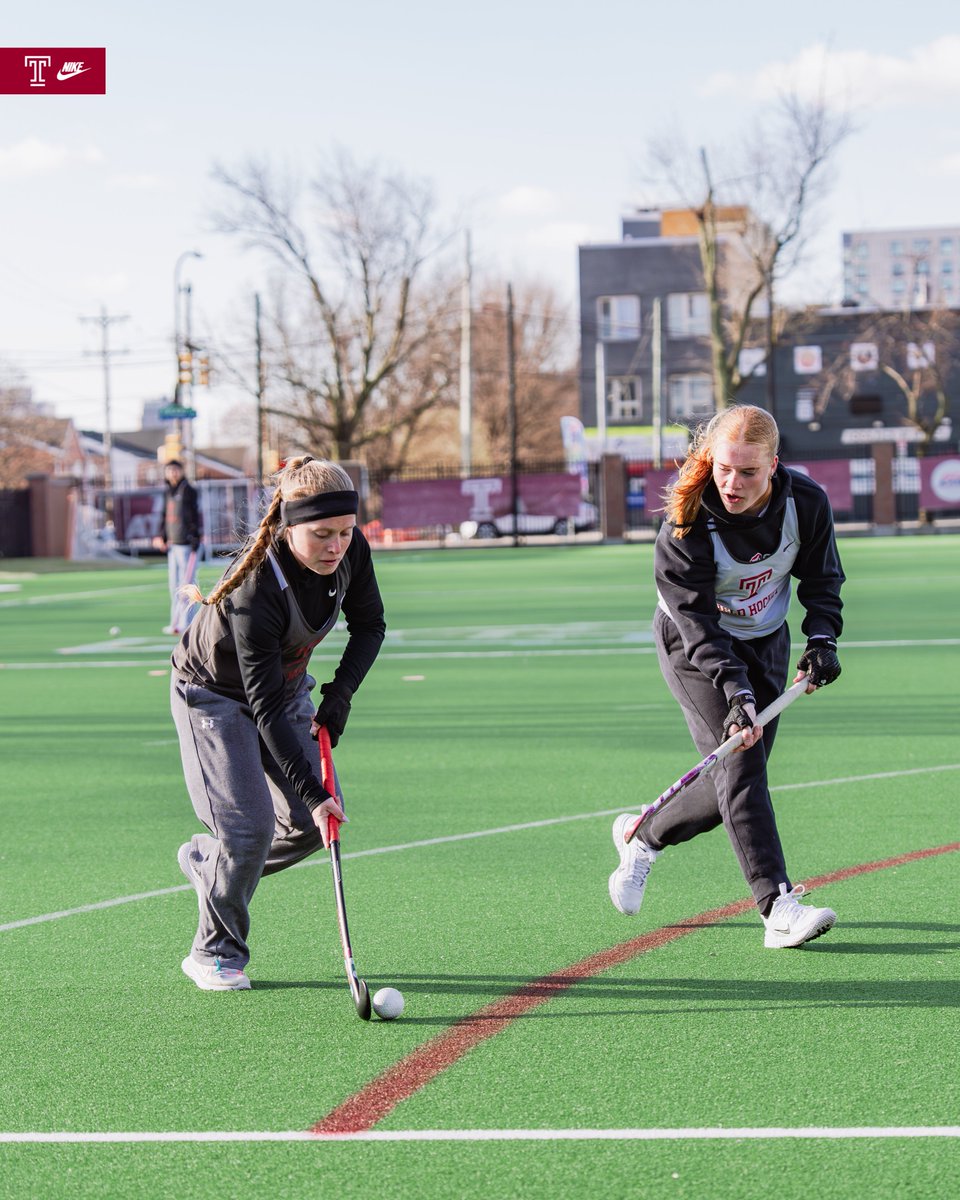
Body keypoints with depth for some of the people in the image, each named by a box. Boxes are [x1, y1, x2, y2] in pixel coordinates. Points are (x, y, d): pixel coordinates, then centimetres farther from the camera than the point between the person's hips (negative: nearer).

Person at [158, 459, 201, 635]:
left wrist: (195, 540, -18)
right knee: (174, 583, 10)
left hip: (186, 544, -8)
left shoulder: (188, 490, -8)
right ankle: (176, 622, 16)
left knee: (187, 584, -8)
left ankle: (187, 624, -7)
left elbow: (195, 516, -12)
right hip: (173, 544, 8)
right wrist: (162, 537, 11)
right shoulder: (167, 492, 15)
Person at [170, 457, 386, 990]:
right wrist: (312, 791, -39)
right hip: (214, 695, -6)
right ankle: (214, 953, 5)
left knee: (314, 825, 0)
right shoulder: (255, 591, -38)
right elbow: (266, 708, -36)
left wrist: (340, 694, -14)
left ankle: (207, 860, 27)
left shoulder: (351, 552, -21)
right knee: (250, 825, -17)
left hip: (287, 684, 6)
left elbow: (369, 624, -1)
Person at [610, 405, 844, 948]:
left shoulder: (806, 502, -17)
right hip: (694, 647, -4)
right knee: (739, 761, -21)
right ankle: (778, 907, -26)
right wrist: (735, 691, -38)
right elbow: (697, 619, -28)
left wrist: (822, 640, -15)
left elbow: (822, 578, 0)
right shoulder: (688, 521, -28)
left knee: (735, 785, 3)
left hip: (766, 643, 5)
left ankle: (644, 835, 30)